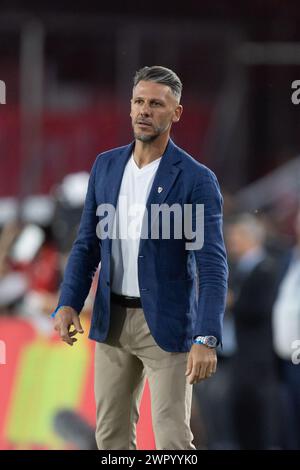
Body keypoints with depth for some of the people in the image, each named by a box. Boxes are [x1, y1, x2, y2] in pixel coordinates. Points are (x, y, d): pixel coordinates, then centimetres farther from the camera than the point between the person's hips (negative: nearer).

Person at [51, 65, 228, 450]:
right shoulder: (106, 166, 5)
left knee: (173, 439, -7)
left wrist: (206, 339, -27)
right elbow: (87, 244, 9)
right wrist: (68, 304, -6)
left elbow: (212, 265, -17)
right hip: (112, 321, 5)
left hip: (167, 324, -5)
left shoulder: (196, 180, -12)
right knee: (111, 435, 10)